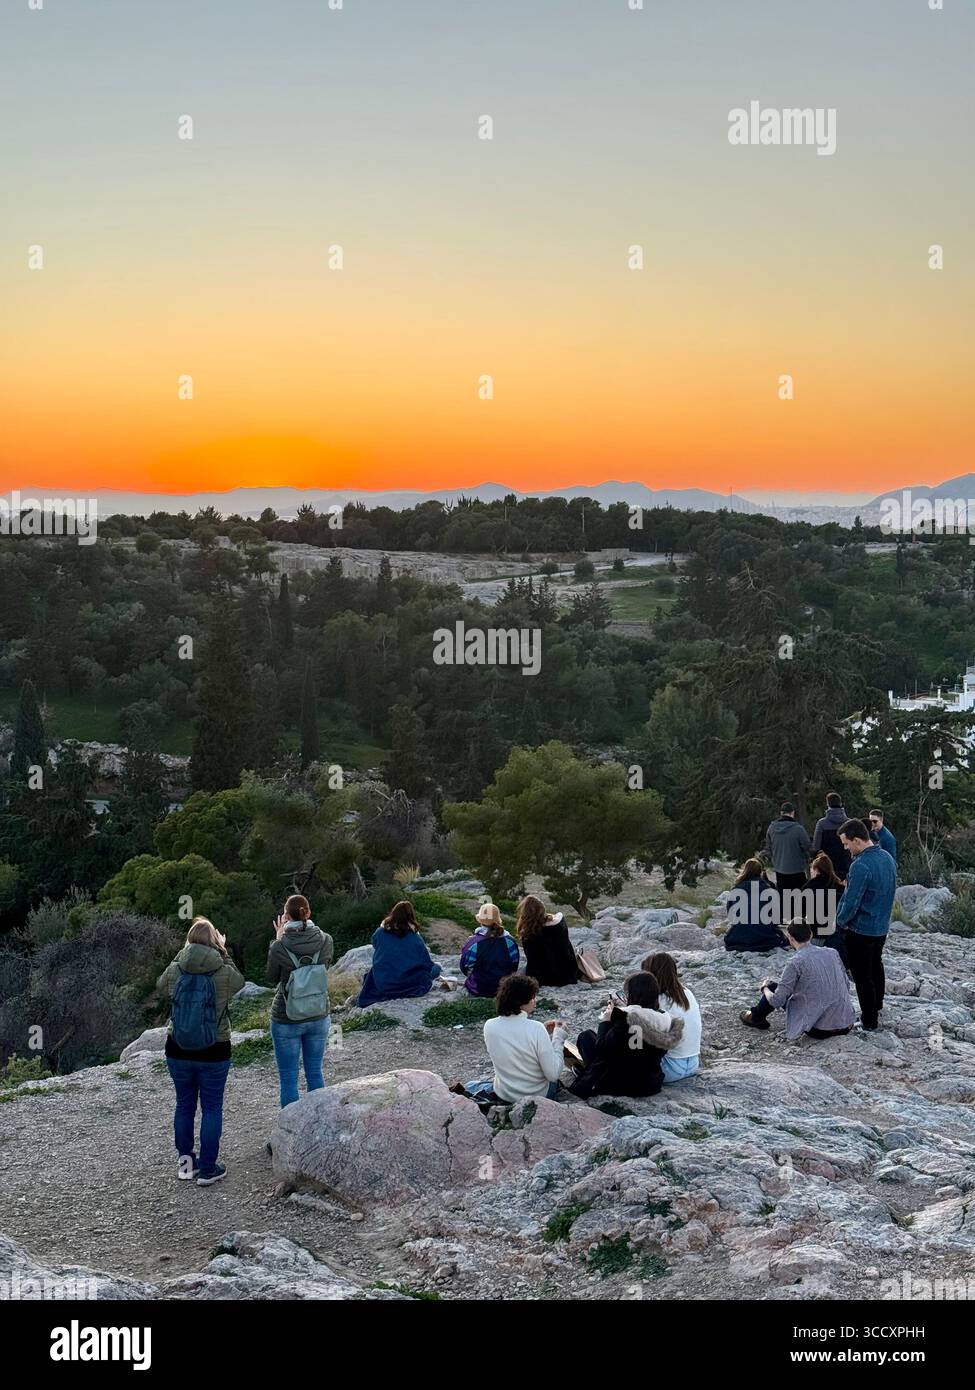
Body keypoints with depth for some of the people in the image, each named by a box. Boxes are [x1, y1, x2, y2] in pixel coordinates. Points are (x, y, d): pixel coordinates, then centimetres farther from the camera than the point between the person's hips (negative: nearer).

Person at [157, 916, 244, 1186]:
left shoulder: (175, 970, -10)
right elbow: (238, 981, 10)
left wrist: (182, 954, 16)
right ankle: (207, 1169, 13)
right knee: (212, 1108, 9)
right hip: (214, 1053, -2)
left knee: (184, 1105, 18)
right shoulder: (224, 973, -14)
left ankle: (185, 1162, 28)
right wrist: (224, 952, 17)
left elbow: (161, 985, 14)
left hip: (178, 1052, 2)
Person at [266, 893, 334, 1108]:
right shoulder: (325, 941, -11)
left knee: (288, 1078, 8)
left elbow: (272, 979, -1)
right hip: (318, 1017, 4)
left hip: (286, 1021, -3)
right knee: (315, 1073, 17)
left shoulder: (279, 947, -19)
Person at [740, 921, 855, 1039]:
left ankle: (756, 1017, 37)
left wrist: (765, 988, 12)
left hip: (819, 1029, -5)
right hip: (846, 1026, 5)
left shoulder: (796, 963, -13)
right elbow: (846, 987, 14)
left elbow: (777, 1002, -9)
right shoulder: (832, 953, 3)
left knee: (773, 987, 14)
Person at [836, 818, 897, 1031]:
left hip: (861, 931, -9)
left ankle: (869, 1022, 12)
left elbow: (851, 903, -25)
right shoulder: (887, 857, 0)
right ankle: (876, 1009, 42)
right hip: (882, 927, 9)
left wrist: (841, 921, -8)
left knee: (862, 976, 4)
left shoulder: (861, 866, -28)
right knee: (876, 967, 25)